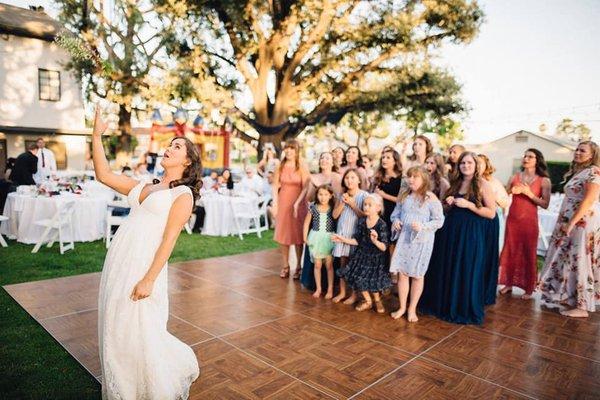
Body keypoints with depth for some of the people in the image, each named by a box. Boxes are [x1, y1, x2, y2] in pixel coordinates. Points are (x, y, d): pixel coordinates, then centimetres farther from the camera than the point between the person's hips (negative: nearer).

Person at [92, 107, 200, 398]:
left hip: (145, 264, -7)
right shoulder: (143, 186, 16)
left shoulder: (183, 194, -6)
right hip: (118, 261, 7)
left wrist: (149, 279, -18)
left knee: (141, 334, 1)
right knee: (115, 331, 17)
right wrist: (97, 135, 7)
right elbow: (104, 175, 13)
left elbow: (169, 240, -13)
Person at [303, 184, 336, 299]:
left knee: (329, 265, 5)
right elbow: (307, 223, 4)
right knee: (317, 265, 9)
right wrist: (305, 237, 2)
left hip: (329, 238, -1)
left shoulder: (333, 208, -7)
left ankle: (330, 289, 18)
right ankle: (318, 288, 22)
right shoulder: (313, 208, -3)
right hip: (316, 238, 1)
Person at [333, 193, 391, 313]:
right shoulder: (361, 221, -4)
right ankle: (367, 300, 26)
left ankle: (377, 300, 31)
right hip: (362, 255, 5)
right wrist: (343, 239, -4)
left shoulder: (382, 225, -18)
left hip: (375, 258, -4)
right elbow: (357, 240, 2)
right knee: (357, 277, 1)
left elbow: (384, 247, -20)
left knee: (372, 281, -3)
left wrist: (375, 241, -38)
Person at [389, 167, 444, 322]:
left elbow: (439, 221, -10)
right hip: (403, 240, 4)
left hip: (421, 242, -4)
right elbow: (396, 213, 16)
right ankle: (402, 307, 23)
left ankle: (412, 309, 23)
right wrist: (395, 221, -6)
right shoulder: (403, 195, 7)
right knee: (402, 273, 8)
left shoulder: (430, 198, -9)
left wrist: (422, 226, -24)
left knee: (417, 275, 8)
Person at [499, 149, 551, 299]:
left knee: (529, 254, 3)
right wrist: (512, 191, -13)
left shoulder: (544, 181, -1)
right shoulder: (514, 177, 6)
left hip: (529, 221, -2)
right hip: (512, 219, 3)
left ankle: (529, 289, 14)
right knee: (510, 252, 6)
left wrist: (529, 194, -17)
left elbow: (545, 204, -8)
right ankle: (508, 283, 19)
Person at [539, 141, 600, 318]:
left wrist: (571, 223, -21)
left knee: (580, 262, -4)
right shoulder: (577, 171, 17)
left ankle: (582, 307, 5)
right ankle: (570, 297, 23)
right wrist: (565, 223, 11)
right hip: (572, 222, 9)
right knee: (569, 260, 12)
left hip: (583, 222, -9)